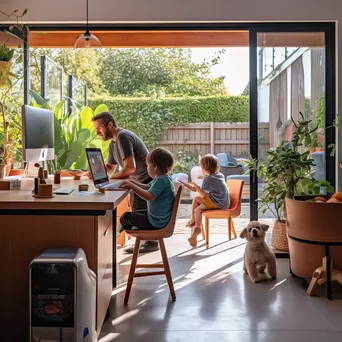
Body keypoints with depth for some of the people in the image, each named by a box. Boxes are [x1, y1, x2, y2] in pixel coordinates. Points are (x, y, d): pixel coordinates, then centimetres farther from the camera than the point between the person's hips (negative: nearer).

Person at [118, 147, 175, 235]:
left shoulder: (161, 180, -26)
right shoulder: (162, 178, 7)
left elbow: (149, 196, -36)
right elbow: (147, 188, 19)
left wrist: (132, 186, -28)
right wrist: (132, 182, 7)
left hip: (156, 222, -10)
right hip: (157, 216, 10)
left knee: (125, 217, 1)